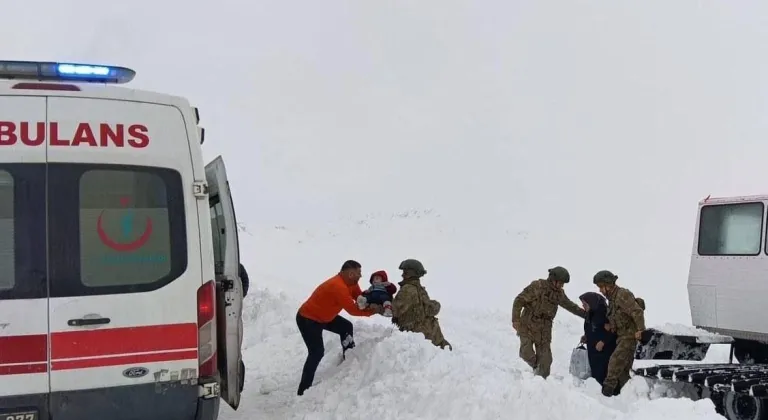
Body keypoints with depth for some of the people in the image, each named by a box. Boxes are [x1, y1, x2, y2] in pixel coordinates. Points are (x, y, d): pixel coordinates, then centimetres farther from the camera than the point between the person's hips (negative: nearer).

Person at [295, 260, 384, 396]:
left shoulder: (349, 283, -2)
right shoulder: (338, 287, -31)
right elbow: (352, 309, -28)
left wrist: (373, 305, -21)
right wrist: (373, 311, -19)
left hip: (322, 316, 10)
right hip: (307, 319, -10)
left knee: (346, 327, 19)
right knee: (317, 352, -15)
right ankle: (303, 389, -12)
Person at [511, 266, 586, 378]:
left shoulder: (559, 293, 6)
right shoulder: (536, 286, -13)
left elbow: (570, 306, 22)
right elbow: (519, 301, -13)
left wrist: (586, 314, 21)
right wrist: (516, 319, -18)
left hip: (544, 330, 5)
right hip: (528, 326, -4)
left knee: (545, 359, 1)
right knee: (526, 353, -14)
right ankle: (535, 366, 15)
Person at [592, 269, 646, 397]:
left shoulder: (623, 295, -15)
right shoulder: (612, 298, 16)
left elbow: (637, 312, -22)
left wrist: (640, 329, -28)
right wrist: (610, 324, 7)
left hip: (630, 335, -10)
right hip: (622, 336, 10)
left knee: (615, 361, -19)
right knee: (624, 368, 13)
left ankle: (607, 390, -21)